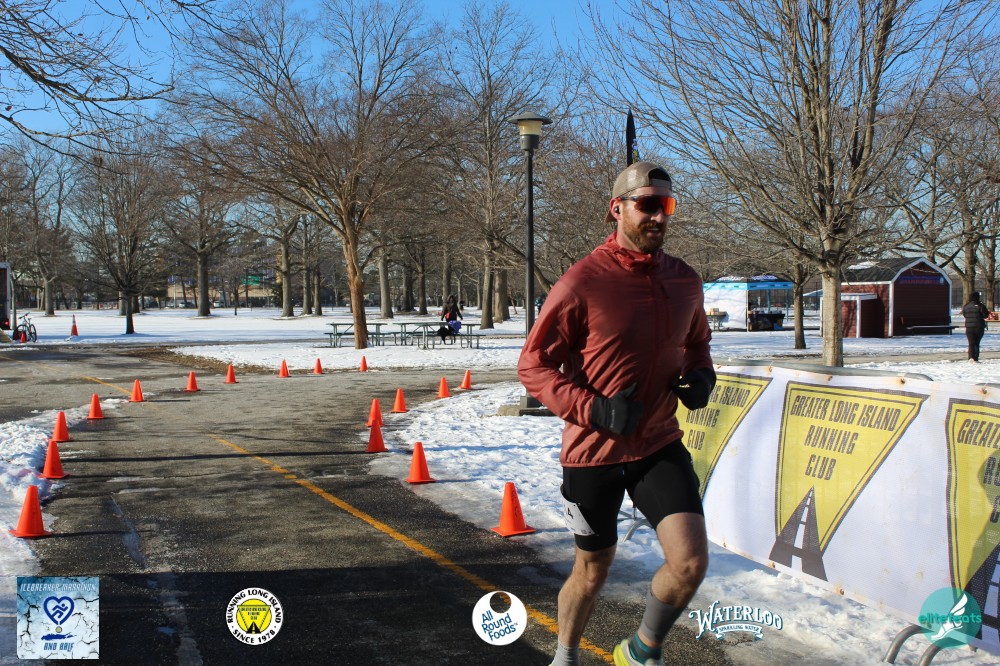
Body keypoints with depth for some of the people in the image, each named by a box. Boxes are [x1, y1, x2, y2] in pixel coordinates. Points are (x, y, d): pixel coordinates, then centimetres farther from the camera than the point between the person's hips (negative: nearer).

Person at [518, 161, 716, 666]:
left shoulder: (685, 281, 2)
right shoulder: (583, 281, -15)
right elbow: (533, 364, -11)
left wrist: (700, 376, -1)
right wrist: (595, 409, -23)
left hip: (660, 444, 4)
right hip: (593, 449, -3)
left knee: (690, 562, -12)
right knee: (592, 572, 13)